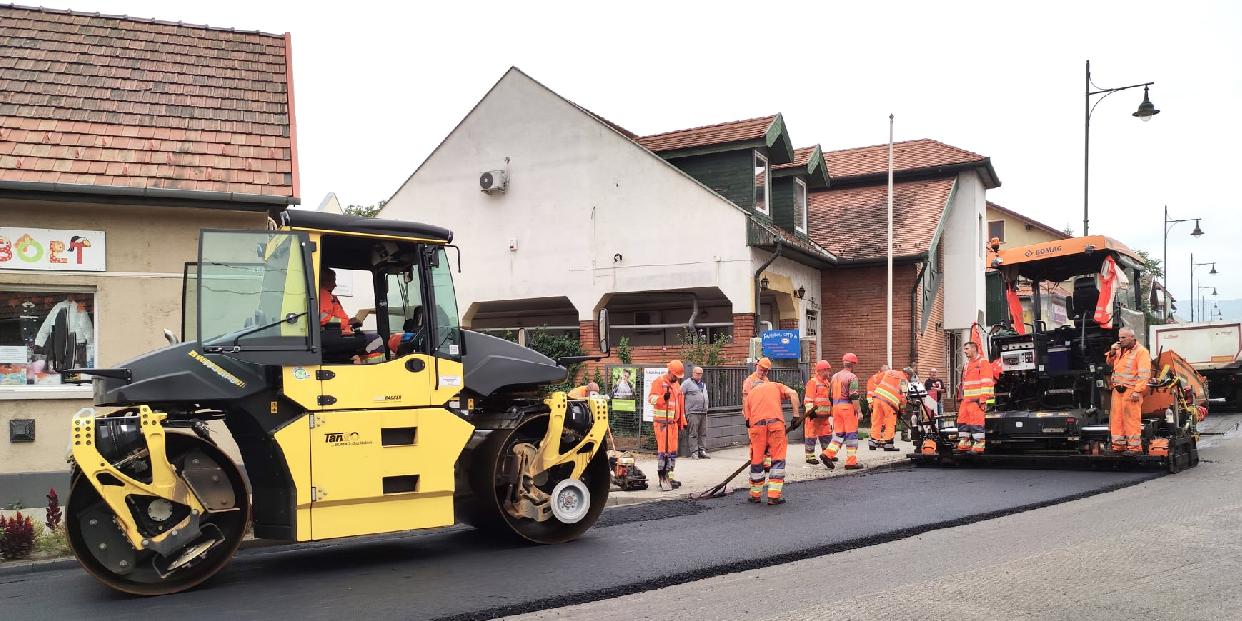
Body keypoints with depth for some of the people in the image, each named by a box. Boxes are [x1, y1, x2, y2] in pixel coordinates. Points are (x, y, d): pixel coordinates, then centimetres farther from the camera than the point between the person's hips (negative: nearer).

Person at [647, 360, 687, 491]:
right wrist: (663, 398, -32)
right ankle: (663, 478, -10)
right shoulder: (658, 382, -6)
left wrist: (682, 421, 23)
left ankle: (668, 476, 19)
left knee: (673, 450, 11)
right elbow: (651, 398, -14)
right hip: (662, 422, -8)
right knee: (663, 449, -12)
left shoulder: (677, 384, 19)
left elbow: (680, 403, 25)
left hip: (674, 422, 8)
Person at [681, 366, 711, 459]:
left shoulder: (703, 384, 21)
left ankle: (702, 451, 9)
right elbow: (681, 396, -6)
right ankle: (694, 452, -4)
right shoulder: (687, 383, -1)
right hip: (693, 412, -7)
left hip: (703, 413, 7)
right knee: (694, 433, -6)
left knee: (703, 433, 5)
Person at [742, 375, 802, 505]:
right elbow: (793, 393, 6)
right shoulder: (775, 386, 26)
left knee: (757, 460, 12)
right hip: (775, 422, -2)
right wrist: (796, 415, 5)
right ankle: (774, 496, 1)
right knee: (778, 459, 5)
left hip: (757, 425, 2)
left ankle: (756, 495, 24)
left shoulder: (750, 394, 29)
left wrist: (751, 438, 28)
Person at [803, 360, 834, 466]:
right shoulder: (813, 382, -10)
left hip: (825, 415, 8)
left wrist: (830, 412, 24)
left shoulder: (827, 382, 16)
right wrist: (810, 410, -22)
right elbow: (808, 399, -15)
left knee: (827, 434, 14)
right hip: (815, 414, -8)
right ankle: (810, 457, 3)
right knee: (811, 435, -2)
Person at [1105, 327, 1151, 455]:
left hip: (1131, 391, -8)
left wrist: (1137, 391, -20)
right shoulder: (1120, 350, 17)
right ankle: (1118, 445, 15)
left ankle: (1134, 447, -2)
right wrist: (1112, 353, 6)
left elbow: (1144, 374, -14)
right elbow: (1110, 363, 27)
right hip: (1117, 390, 8)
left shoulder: (1141, 351, -7)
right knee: (1116, 419, 8)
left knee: (1131, 419, -6)